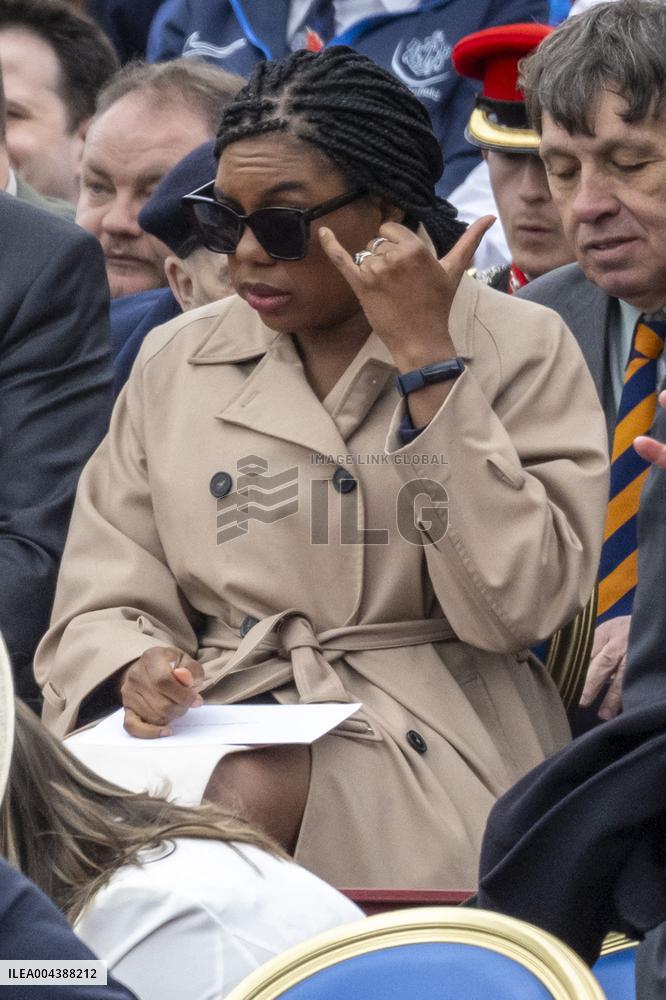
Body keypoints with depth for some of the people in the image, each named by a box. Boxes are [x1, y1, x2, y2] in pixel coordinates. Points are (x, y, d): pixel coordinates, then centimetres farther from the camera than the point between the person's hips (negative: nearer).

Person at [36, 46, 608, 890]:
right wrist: (136, 670, -12)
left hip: (425, 755, -3)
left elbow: (514, 607, -10)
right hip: (214, 719, 3)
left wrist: (425, 360, -12)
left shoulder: (519, 350, 2)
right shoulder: (175, 362, 13)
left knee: (249, 791, -33)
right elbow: (104, 601, 12)